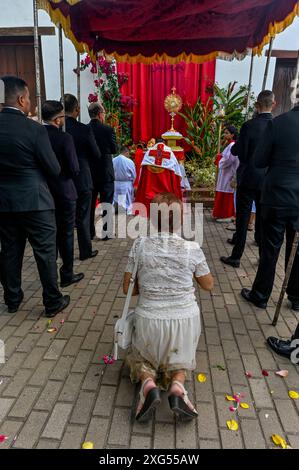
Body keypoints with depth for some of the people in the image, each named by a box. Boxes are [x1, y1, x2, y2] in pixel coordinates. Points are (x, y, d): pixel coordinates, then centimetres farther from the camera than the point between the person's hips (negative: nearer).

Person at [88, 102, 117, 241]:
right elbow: (114, 149, -3)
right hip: (105, 172, -3)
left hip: (89, 172, 3)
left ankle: (90, 232, 18)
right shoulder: (108, 129, -11)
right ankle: (106, 232, 11)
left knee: (90, 203, 12)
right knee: (106, 203, 6)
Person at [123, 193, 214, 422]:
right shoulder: (193, 249, -11)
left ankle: (148, 383, -2)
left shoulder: (140, 245, -11)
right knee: (180, 357, 32)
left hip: (150, 319, 0)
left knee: (140, 356, 30)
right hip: (185, 319, 1)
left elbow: (128, 288, -2)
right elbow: (208, 285, 5)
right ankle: (177, 385, 1)